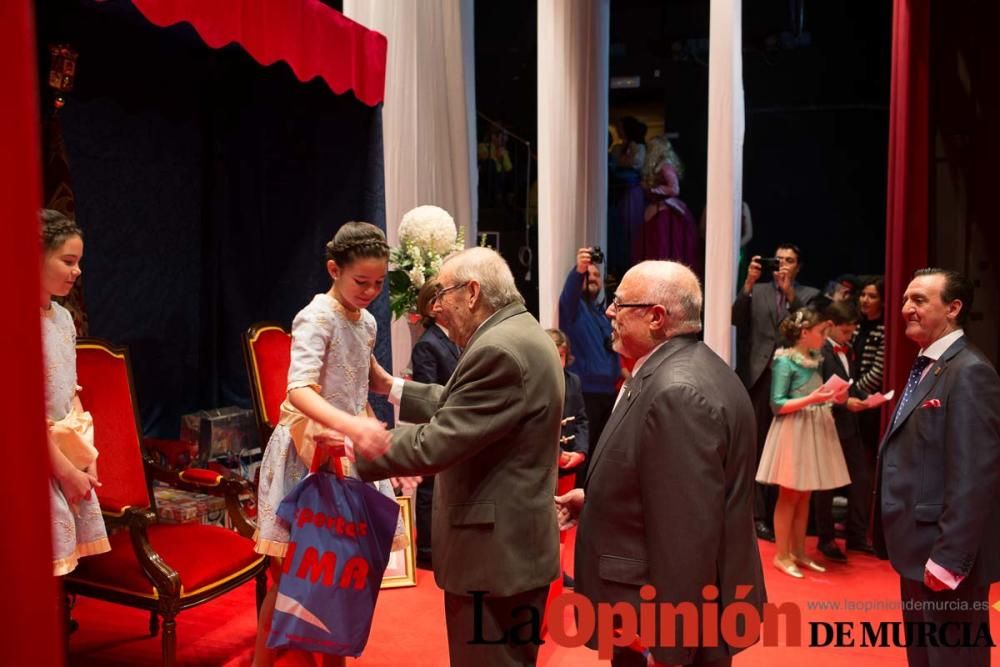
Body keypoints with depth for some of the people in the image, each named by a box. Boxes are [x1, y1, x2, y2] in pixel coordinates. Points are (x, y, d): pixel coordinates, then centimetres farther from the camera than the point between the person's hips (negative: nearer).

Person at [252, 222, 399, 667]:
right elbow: (299, 391, -31)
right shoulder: (316, 317, -16)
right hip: (309, 451, -7)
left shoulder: (367, 322, 8)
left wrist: (366, 432, 10)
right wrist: (352, 426, -46)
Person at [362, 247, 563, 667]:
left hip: (496, 550, -10)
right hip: (510, 543, 10)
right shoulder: (518, 334, 9)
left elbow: (435, 444, -25)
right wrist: (390, 387, 16)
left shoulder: (499, 350, -24)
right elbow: (457, 409, 14)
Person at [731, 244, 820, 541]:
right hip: (760, 376, 0)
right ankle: (758, 515, 8)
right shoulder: (757, 291, 10)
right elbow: (736, 319, -4)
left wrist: (790, 293, -15)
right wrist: (749, 282, -13)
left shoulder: (809, 295, 9)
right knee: (758, 447, 2)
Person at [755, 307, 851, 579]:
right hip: (793, 431, -7)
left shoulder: (815, 359, 9)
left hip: (813, 431, 7)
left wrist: (833, 398, -3)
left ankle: (798, 552, 22)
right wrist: (812, 399, -23)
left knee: (804, 496, 12)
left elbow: (815, 397, 14)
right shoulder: (785, 361, -13)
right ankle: (782, 555, 11)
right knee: (789, 495, 1)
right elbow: (777, 404, -17)